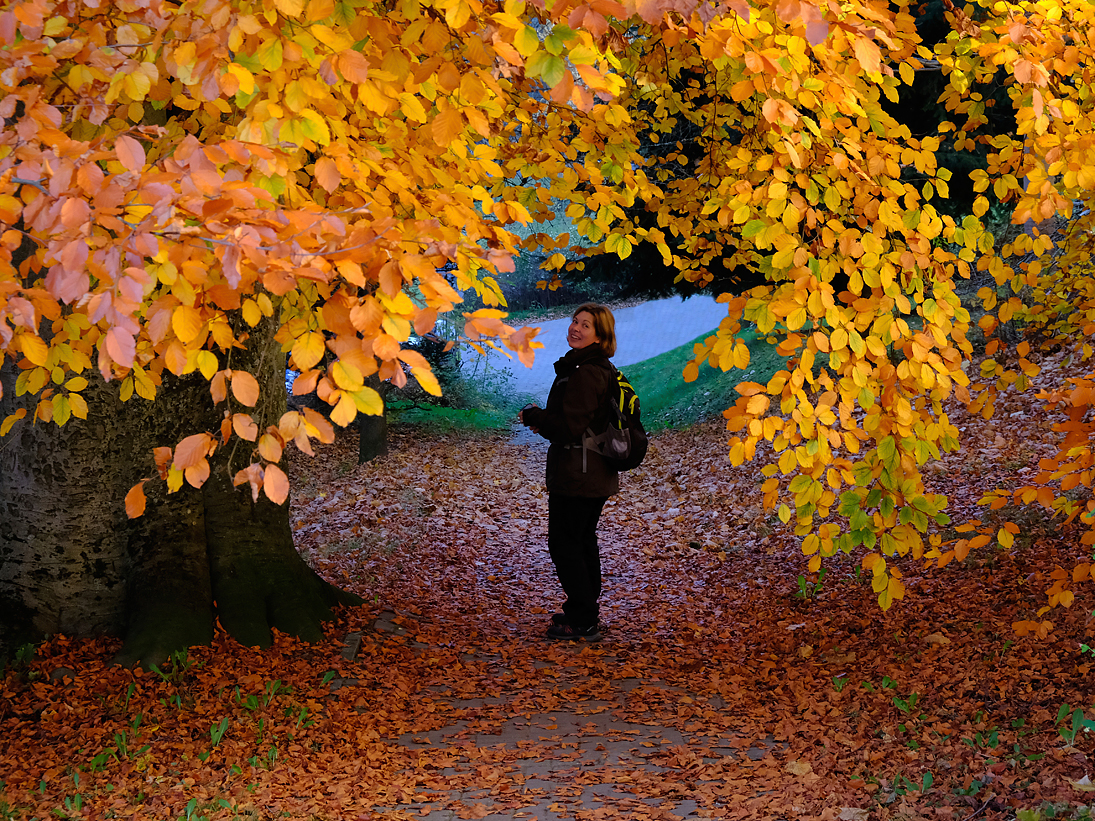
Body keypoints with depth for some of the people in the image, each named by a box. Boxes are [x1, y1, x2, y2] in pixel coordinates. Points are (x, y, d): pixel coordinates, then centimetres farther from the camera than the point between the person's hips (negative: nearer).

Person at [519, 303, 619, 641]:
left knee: (564, 543, -1)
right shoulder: (602, 370, 11)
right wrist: (545, 422, 9)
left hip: (577, 474, -10)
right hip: (597, 474, 10)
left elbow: (571, 427, -24)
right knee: (583, 541, 20)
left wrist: (532, 415, -10)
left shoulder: (584, 374, -22)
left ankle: (582, 620, 4)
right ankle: (587, 611, 32)